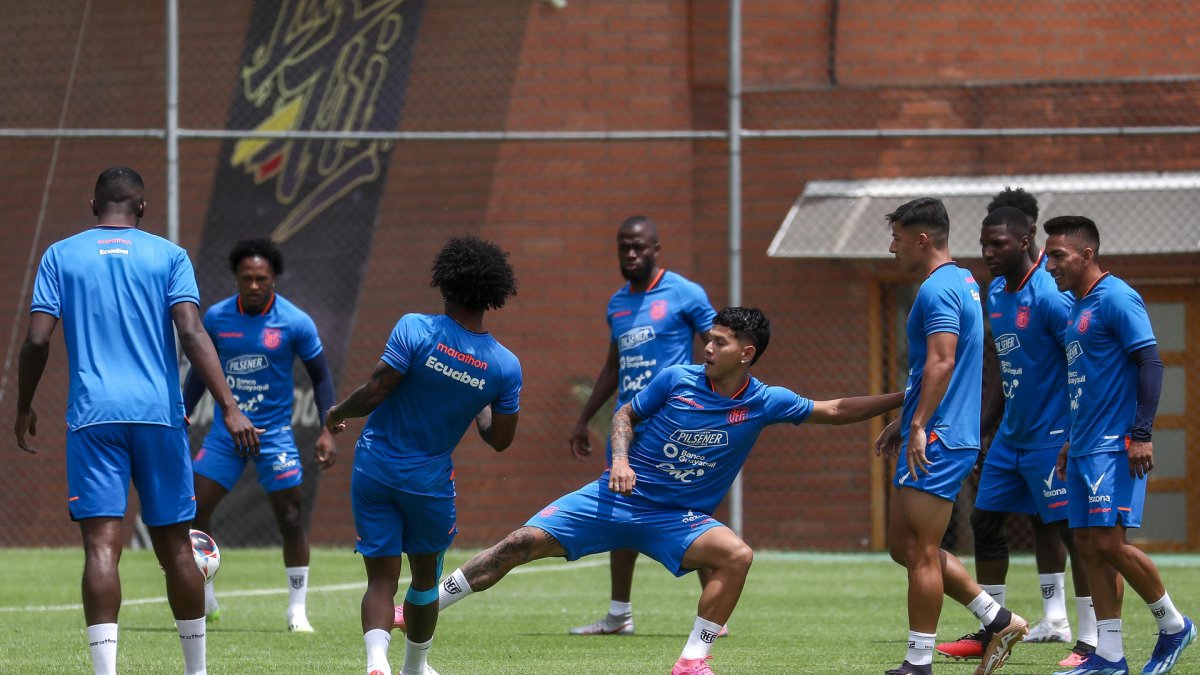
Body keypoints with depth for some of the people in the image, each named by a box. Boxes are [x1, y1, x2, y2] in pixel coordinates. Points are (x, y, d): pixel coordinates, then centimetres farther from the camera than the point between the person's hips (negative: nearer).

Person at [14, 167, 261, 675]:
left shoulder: (60, 257, 8)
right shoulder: (168, 256, 6)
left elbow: (37, 340, 0)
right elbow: (191, 333, -6)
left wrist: (24, 408, 14)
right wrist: (228, 407, -10)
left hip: (92, 415, -1)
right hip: (159, 414, 1)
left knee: (101, 545, -9)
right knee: (175, 546, 11)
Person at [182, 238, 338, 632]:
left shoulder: (295, 323, -9)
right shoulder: (216, 318, -2)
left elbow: (320, 376, 1)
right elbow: (199, 370, 12)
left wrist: (327, 430, -7)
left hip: (274, 433, -2)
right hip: (225, 432, 2)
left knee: (290, 518, -5)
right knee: (195, 511, -5)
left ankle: (298, 611, 7)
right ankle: (205, 603, 12)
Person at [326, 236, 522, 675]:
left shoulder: (415, 329, -15)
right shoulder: (505, 367, -7)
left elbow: (373, 394, -16)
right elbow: (500, 439, 2)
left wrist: (338, 414, 4)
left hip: (374, 469, -1)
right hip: (430, 482, 1)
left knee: (382, 579, 2)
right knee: (425, 575, 24)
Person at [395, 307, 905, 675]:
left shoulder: (764, 403, -6)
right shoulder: (677, 380, -7)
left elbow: (834, 411, -1)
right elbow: (625, 415, 5)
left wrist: (901, 399, -8)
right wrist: (620, 459, -14)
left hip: (677, 519, 0)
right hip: (620, 497, 0)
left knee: (737, 554, -28)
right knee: (523, 543, -10)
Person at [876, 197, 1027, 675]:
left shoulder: (937, 290, -14)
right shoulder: (963, 283, 18)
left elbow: (941, 363, -24)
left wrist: (919, 427, -24)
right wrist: (904, 422, 28)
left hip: (937, 442, -11)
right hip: (941, 436, 11)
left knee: (919, 552, -6)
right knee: (904, 545, 14)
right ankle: (999, 621, 15)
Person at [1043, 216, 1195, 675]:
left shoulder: (1115, 298, -11)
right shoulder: (1078, 308, 18)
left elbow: (1150, 364, -16)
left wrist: (1141, 434, -21)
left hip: (1115, 446, -10)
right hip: (1086, 447, 10)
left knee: (1109, 543, -13)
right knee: (1089, 545, 5)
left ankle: (1173, 624, 5)